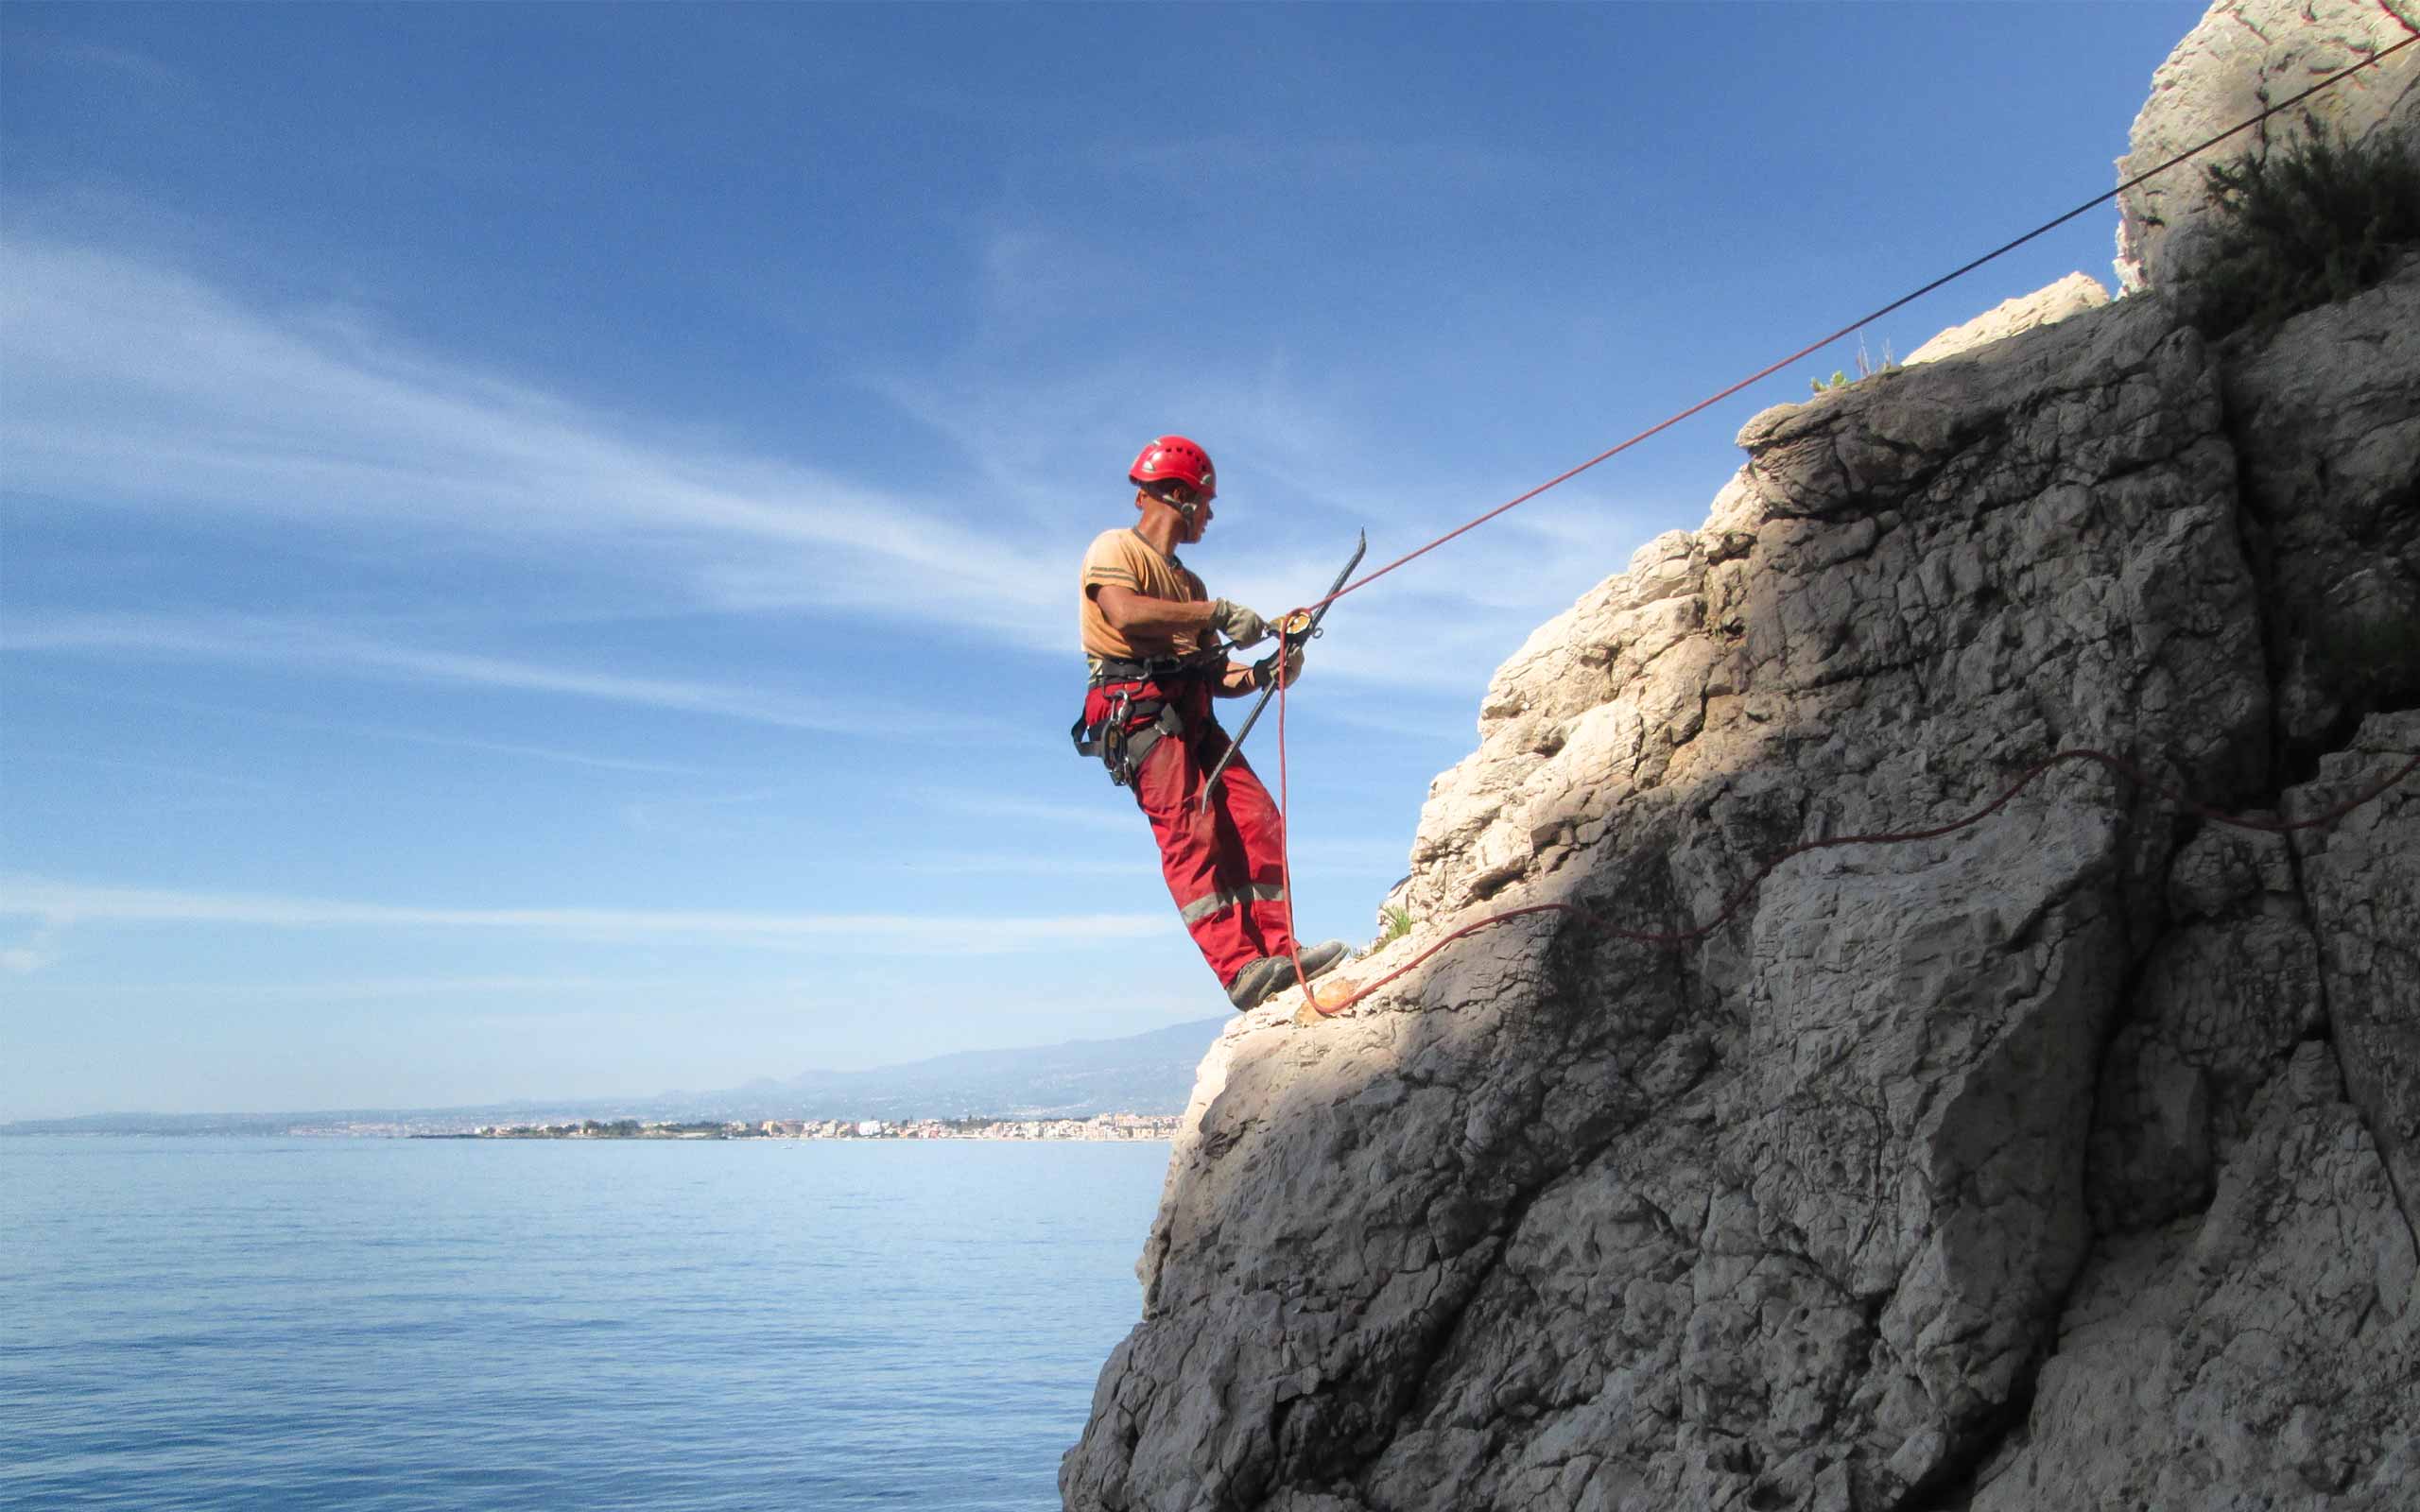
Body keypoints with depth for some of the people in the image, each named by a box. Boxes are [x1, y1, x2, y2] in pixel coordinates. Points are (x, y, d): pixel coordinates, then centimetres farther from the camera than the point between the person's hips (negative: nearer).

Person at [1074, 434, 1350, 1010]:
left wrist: (1263, 674, 2)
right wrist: (1217, 612, -15)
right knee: (1189, 832, -19)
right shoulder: (1116, 548, 3)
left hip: (1192, 718, 8)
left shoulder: (1187, 582, 29)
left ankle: (1277, 952, -7)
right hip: (1138, 711, -8)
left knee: (1255, 821, -7)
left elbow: (1213, 675, 22)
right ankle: (1242, 969, -28)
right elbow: (1124, 614, -19)